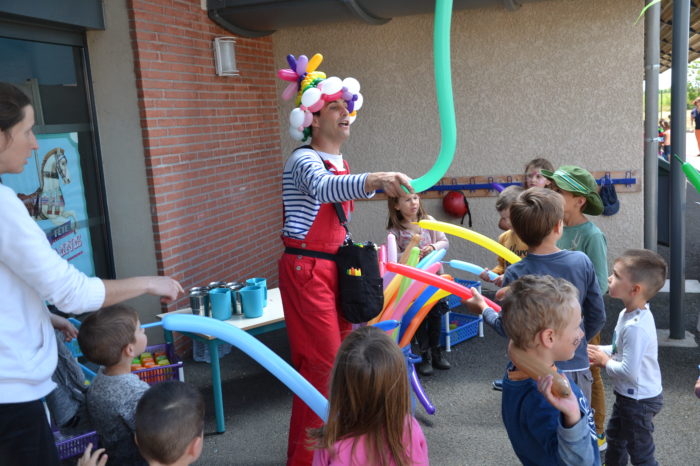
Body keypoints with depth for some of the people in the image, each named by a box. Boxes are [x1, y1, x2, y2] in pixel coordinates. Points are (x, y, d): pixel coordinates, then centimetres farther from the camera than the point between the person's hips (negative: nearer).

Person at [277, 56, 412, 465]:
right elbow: (325, 189, -39)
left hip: (334, 266, 8)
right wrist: (373, 180, -55)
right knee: (323, 360, -7)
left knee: (342, 351, 12)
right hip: (306, 269, -8)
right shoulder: (305, 161, -16)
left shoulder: (341, 163, 13)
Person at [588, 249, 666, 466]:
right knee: (615, 438, 31)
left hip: (639, 400, -10)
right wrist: (601, 351, -3)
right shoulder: (627, 313, -3)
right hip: (627, 394, 10)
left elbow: (629, 371, -32)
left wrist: (605, 362, -15)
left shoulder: (635, 327, -34)